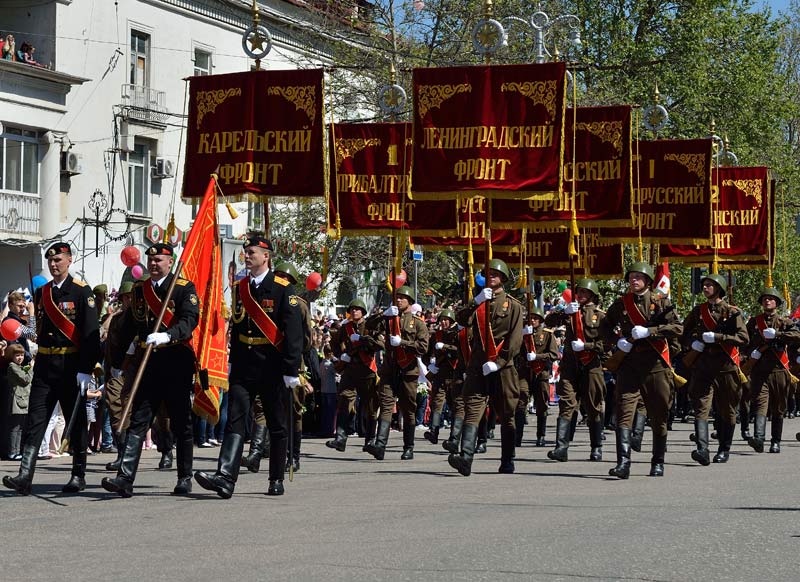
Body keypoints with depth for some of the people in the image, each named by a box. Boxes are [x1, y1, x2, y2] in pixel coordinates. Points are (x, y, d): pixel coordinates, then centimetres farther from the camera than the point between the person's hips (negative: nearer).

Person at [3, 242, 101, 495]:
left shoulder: (81, 292, -5)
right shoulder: (41, 293, 13)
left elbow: (91, 332, -10)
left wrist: (86, 370, -15)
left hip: (71, 366, -5)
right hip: (44, 365, 5)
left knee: (76, 422, 6)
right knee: (34, 420, -5)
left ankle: (78, 476, 16)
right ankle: (25, 476, -12)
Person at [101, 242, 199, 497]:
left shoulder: (185, 288, -2)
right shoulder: (138, 290, 13)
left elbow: (189, 320, -17)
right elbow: (127, 327, 19)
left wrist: (166, 336, -35)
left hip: (176, 363, -3)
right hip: (146, 364, 4)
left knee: (181, 423, 6)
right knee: (138, 421, -5)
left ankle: (185, 478, 17)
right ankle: (125, 479, -12)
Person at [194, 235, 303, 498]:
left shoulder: (282, 289, -6)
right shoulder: (239, 288, 11)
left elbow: (293, 331, -11)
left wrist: (291, 370, -15)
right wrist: (232, 363, 16)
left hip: (272, 368, -4)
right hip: (243, 367, 4)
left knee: (277, 426, 7)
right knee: (235, 420, -9)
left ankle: (277, 480, 19)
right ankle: (225, 478, -19)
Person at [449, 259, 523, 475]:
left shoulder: (513, 305, 6)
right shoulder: (478, 302, 16)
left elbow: (515, 340, -3)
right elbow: (462, 320, -4)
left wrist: (498, 362, -13)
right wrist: (477, 301, -18)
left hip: (502, 368, -2)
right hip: (477, 367, 2)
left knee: (506, 416, 7)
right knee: (472, 412, -14)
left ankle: (507, 462, 16)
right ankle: (465, 458, -27)